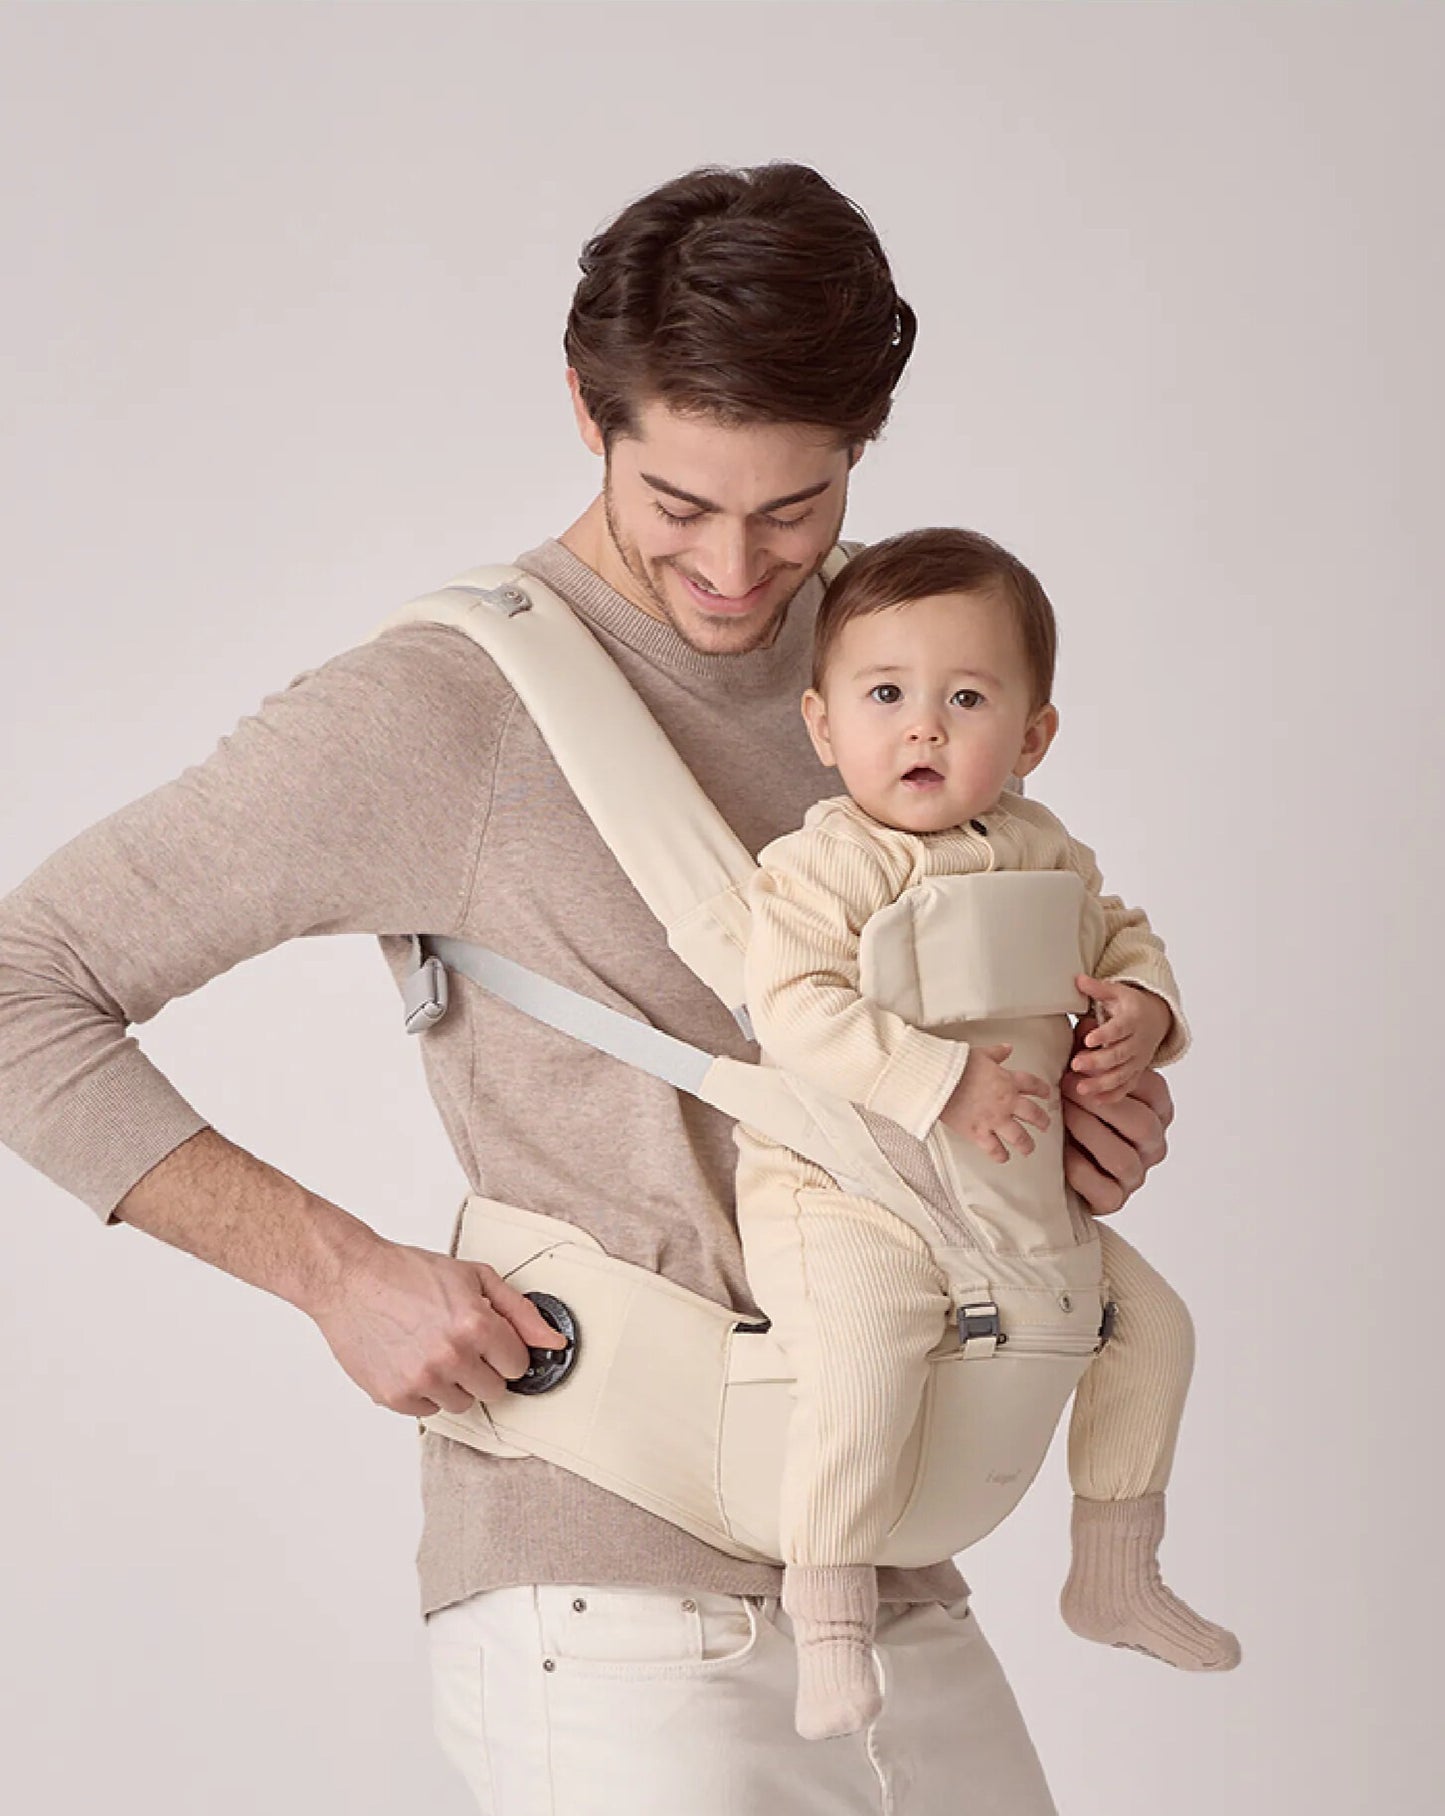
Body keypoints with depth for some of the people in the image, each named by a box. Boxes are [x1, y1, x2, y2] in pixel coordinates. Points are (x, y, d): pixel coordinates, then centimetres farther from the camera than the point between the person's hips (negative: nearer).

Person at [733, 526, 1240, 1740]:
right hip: (846, 1198, -7)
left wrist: (1144, 1011, -1)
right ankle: (829, 1621, -14)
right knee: (862, 1362, -32)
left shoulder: (1041, 851, 7)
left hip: (1020, 1204, 8)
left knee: (1148, 1321, 13)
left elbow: (1120, 935, 22)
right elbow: (796, 1011, -25)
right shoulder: (821, 865, -14)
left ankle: (1115, 1572, 30)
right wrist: (946, 1079, -28)